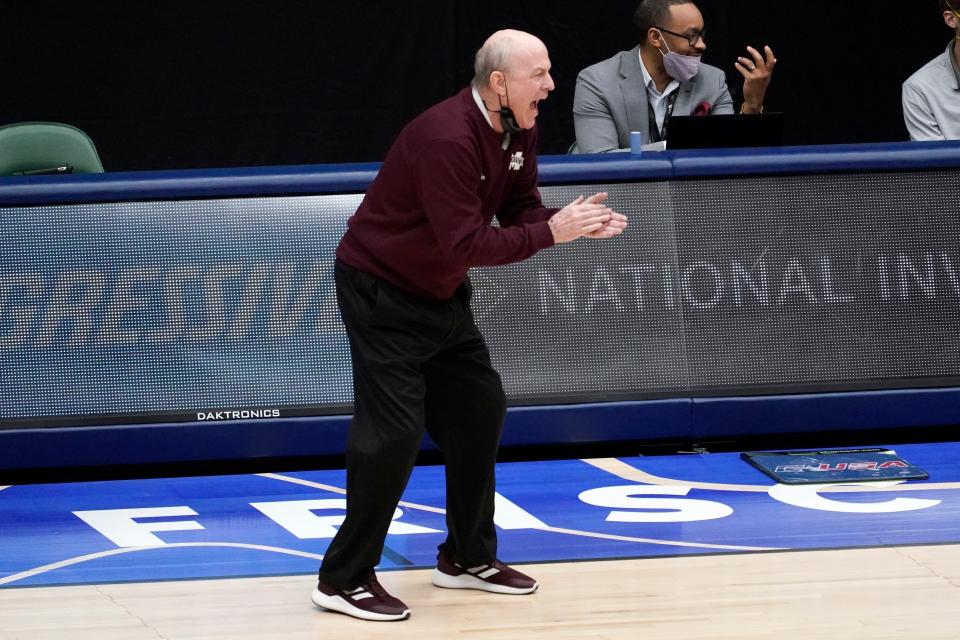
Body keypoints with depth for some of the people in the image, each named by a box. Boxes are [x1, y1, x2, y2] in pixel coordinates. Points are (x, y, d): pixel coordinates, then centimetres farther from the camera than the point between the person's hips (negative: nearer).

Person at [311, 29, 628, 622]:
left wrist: (575, 221, -18)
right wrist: (550, 232, -31)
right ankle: (344, 579, -3)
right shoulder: (448, 139, -31)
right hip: (381, 291, -9)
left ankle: (468, 557, 24)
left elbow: (521, 210, 1)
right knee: (394, 430, -12)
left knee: (480, 411, 10)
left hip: (442, 295, 9)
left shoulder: (519, 130, -3)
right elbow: (466, 244, -32)